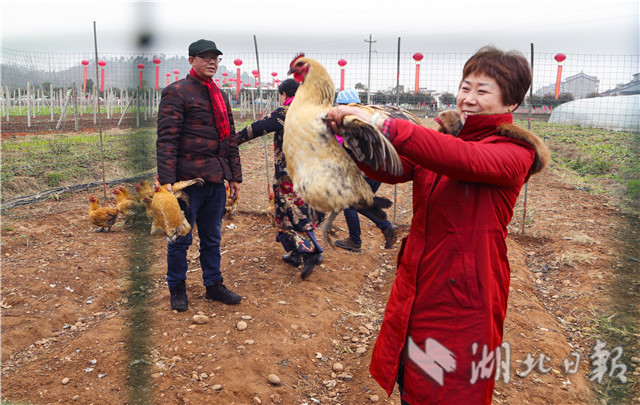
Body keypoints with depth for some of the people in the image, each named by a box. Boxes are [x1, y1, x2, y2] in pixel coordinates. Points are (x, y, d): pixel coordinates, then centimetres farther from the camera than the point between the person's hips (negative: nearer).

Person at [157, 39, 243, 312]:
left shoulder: (221, 96, 17)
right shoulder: (176, 92, -5)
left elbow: (230, 139, 19)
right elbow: (166, 138, -13)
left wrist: (235, 176, 15)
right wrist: (166, 179, -20)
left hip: (216, 180, 6)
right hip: (188, 179, -6)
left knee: (212, 238, 15)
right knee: (181, 238, 6)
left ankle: (213, 285, 28)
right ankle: (177, 289, 23)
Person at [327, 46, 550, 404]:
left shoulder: (515, 153, -12)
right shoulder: (445, 136, 8)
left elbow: (464, 159, -34)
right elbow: (393, 170, -6)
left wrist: (382, 124, -41)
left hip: (462, 296, -6)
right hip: (417, 285, 6)